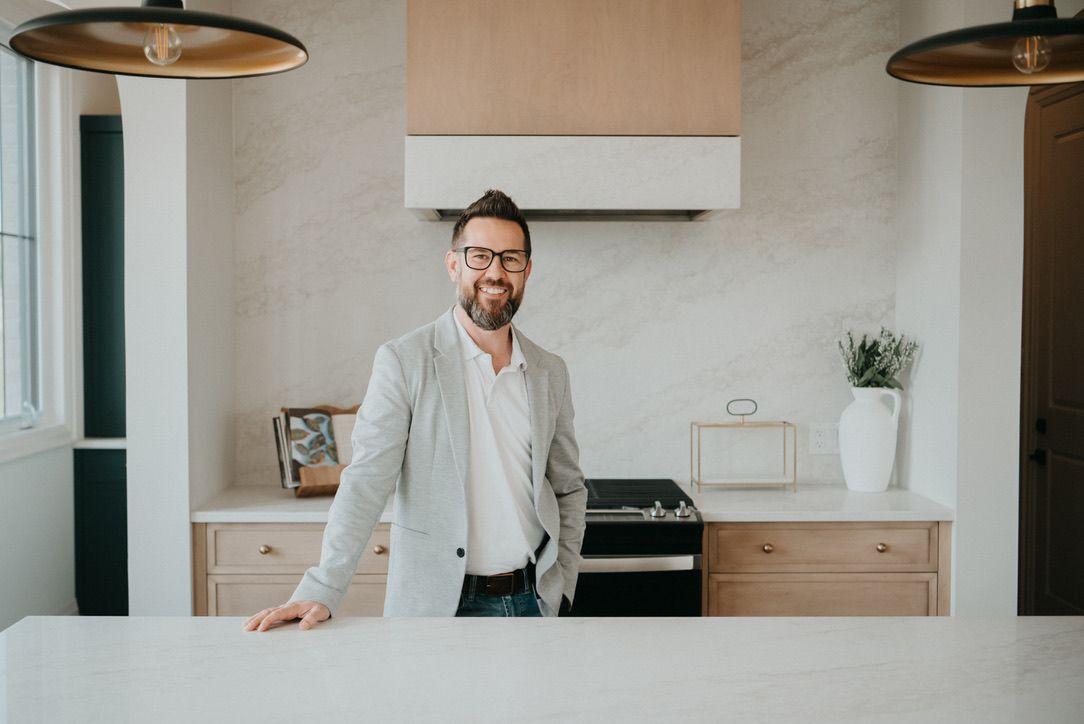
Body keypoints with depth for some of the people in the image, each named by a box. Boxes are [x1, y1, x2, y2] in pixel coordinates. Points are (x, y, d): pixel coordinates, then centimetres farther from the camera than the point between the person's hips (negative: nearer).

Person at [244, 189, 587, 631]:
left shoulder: (550, 373, 6)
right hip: (436, 605, -3)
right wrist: (321, 591, -21)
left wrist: (562, 587, 6)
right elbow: (366, 482, -12)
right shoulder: (403, 361, -7)